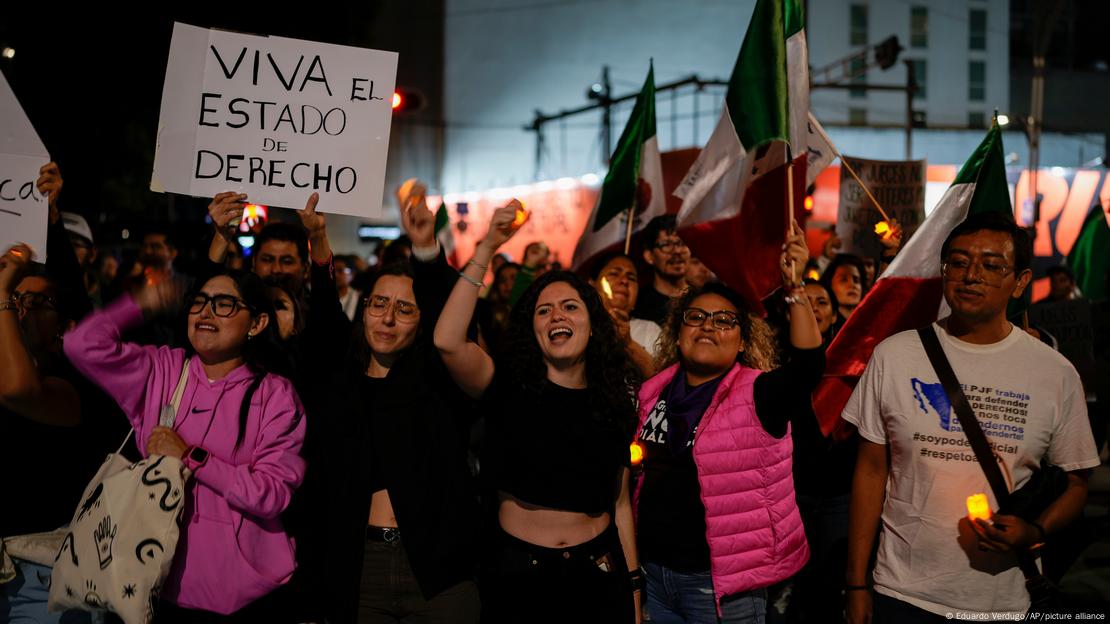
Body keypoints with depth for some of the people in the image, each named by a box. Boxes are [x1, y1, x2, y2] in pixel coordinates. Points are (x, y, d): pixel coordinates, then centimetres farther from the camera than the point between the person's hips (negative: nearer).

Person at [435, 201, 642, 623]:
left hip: (598, 575, 2)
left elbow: (619, 502, 8)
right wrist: (486, 249, -21)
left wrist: (634, 589, 8)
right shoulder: (507, 387, -4)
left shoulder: (613, 403, 4)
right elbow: (448, 341, -22)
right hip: (515, 572, -2)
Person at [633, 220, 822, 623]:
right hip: (654, 571, 5)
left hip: (721, 582, -5)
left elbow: (808, 365, -29)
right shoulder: (655, 391, 5)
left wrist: (794, 289, -37)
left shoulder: (757, 395, -11)